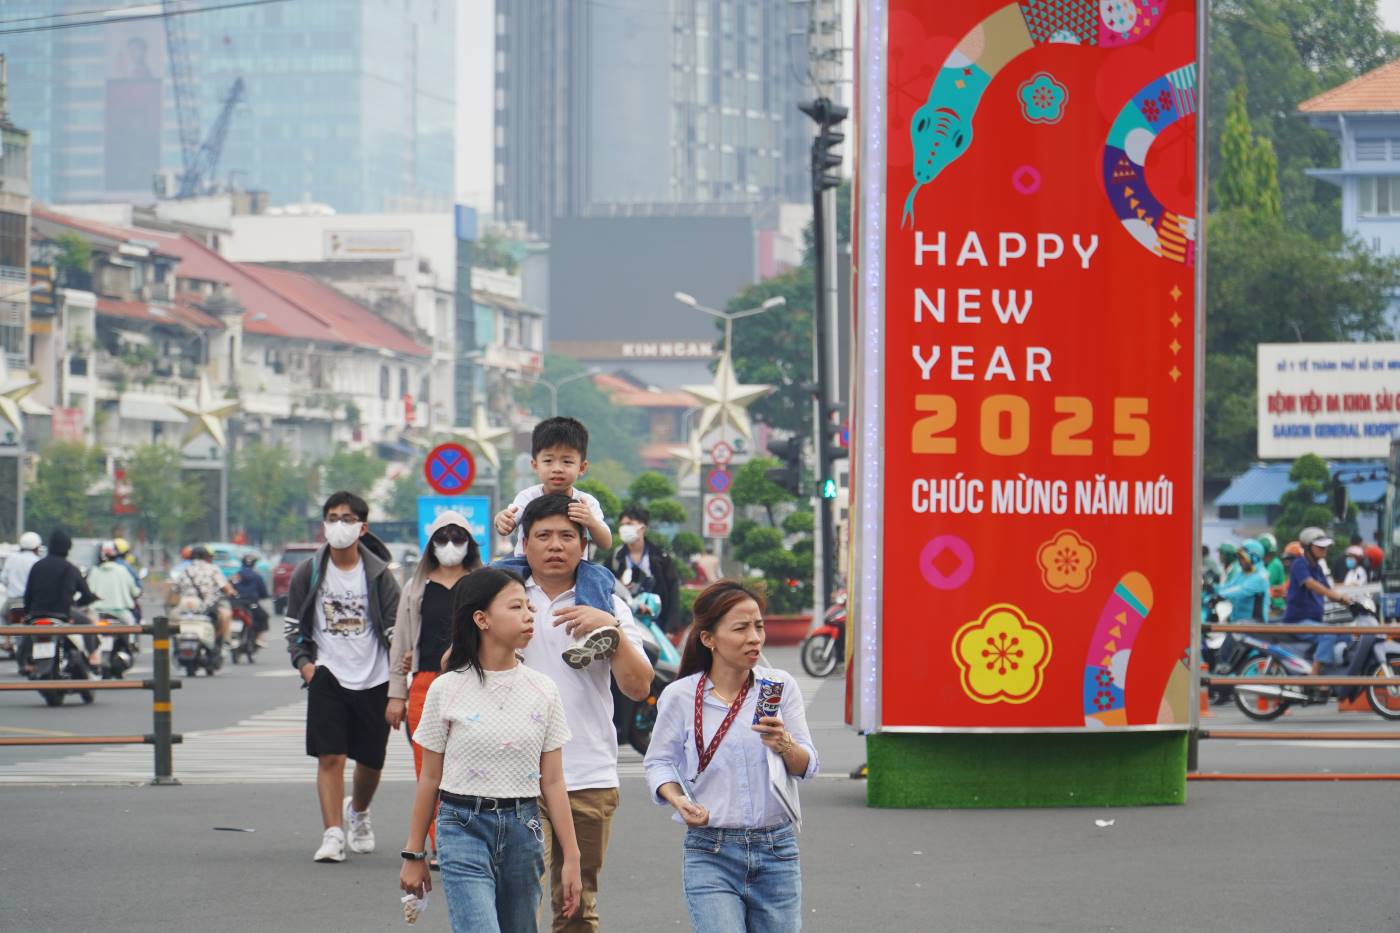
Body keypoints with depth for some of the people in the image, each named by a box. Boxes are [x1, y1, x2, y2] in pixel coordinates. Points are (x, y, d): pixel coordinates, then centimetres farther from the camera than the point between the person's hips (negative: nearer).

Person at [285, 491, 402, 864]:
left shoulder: (378, 574, -1)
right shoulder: (308, 574, 2)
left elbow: (396, 628, 0)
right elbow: (294, 624, 11)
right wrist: (303, 662, -5)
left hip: (373, 679, 0)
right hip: (327, 677, 0)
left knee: (371, 760, 10)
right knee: (330, 756, -12)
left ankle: (358, 812, 39)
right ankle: (333, 834, -12)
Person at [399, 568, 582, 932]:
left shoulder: (543, 691, 3)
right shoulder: (447, 690, -3)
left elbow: (552, 781, 6)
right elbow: (430, 778, 4)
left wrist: (571, 858, 4)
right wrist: (413, 854, 7)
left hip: (522, 827, 3)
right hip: (464, 825, -3)